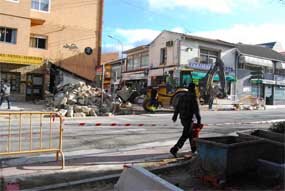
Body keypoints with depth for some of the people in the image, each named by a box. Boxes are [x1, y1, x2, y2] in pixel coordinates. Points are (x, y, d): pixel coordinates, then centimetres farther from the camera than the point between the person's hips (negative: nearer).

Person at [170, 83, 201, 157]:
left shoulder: (183, 96, 9)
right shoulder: (193, 97, -13)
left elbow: (177, 107, 12)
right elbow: (196, 109, -16)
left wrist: (175, 116, 19)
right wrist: (199, 119, -12)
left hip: (182, 118, 8)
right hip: (188, 118, -8)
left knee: (190, 132, 23)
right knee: (185, 135, -5)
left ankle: (193, 148, 36)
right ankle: (174, 149, -14)